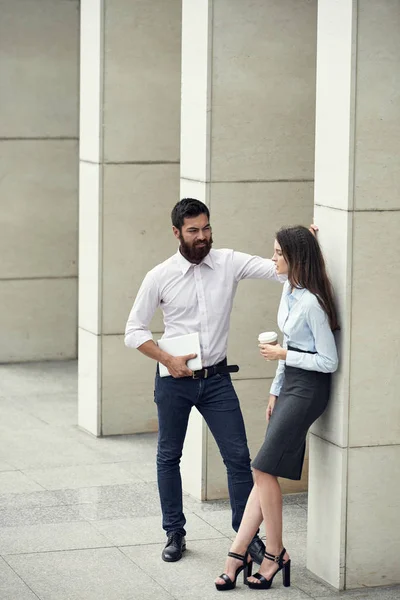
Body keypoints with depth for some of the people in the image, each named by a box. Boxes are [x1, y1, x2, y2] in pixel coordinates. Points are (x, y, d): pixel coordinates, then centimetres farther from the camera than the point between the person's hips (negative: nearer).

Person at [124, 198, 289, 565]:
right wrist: (168, 360, -14)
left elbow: (278, 269, -15)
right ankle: (175, 533, 25)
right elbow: (134, 331, -1)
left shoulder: (229, 263, -3)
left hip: (216, 379, 1)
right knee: (168, 456, 10)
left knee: (238, 456, 0)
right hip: (174, 380, -1)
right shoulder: (160, 277, -6)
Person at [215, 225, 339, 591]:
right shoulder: (289, 290, 8)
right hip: (290, 385, 9)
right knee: (264, 473, 6)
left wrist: (283, 355, -13)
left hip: (308, 389, -9)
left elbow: (329, 361, -18)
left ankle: (275, 554, 5)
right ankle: (238, 554, 6)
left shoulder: (312, 303, -20)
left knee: (264, 468, -7)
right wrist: (276, 392, 19)